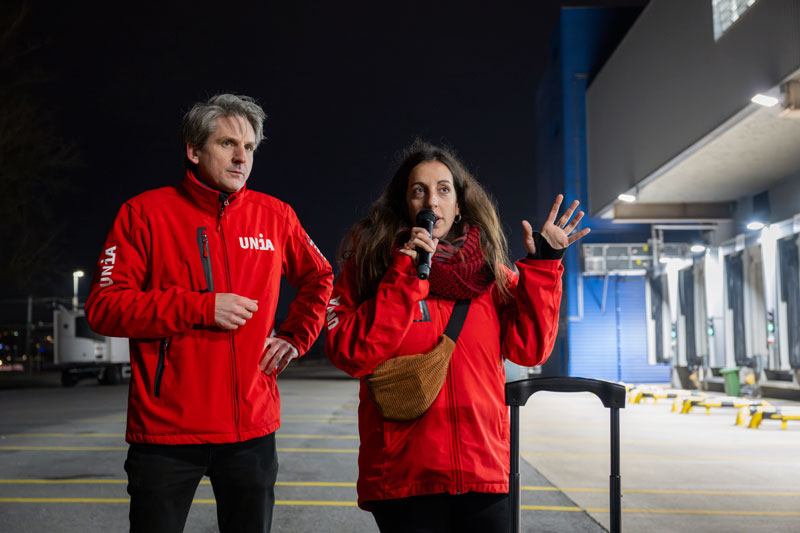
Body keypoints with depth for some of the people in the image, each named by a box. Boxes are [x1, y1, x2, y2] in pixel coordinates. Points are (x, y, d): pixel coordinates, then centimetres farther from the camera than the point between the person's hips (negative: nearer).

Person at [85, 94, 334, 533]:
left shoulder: (274, 215, 5)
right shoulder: (146, 213, -4)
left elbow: (319, 279, 21)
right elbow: (103, 306, -10)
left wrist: (296, 336, 6)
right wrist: (202, 307, -18)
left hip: (252, 428, 3)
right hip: (165, 431, -3)